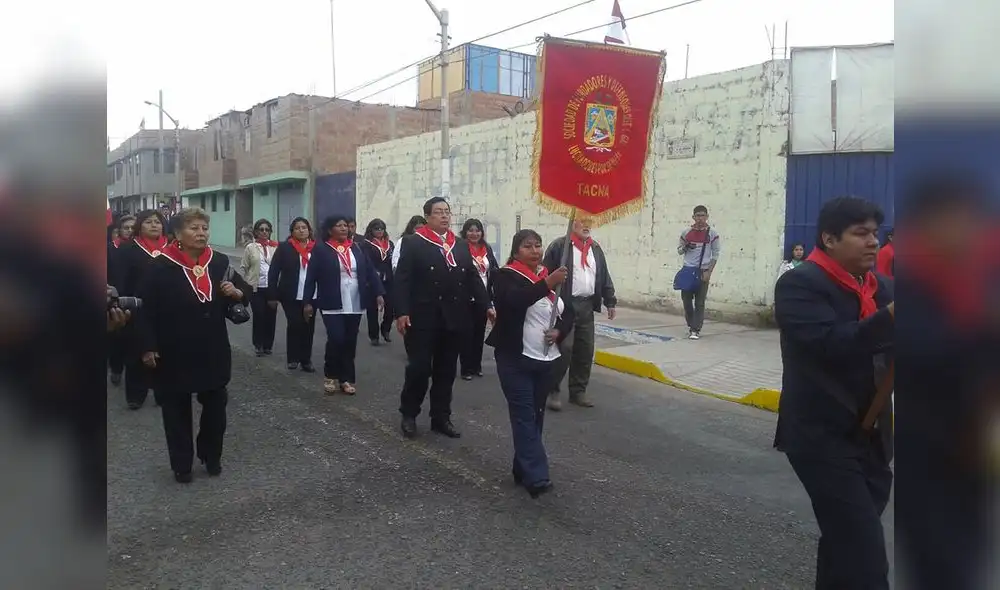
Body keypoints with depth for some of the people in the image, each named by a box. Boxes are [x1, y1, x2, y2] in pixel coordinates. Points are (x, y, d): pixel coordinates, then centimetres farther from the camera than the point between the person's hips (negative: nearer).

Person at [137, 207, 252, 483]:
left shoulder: (220, 262, 1)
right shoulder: (161, 266, -10)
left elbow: (246, 293, 10)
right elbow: (148, 310, -9)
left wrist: (236, 292, -12)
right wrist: (149, 347, -11)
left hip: (214, 351, 3)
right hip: (175, 354, -3)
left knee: (215, 406, 11)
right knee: (177, 410, 10)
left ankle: (212, 456, 31)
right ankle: (181, 464, 24)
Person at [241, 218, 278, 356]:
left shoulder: (276, 247, 4)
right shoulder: (250, 248, 2)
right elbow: (243, 268, 4)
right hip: (256, 288, -1)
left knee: (271, 317, 5)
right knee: (259, 317, 0)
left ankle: (268, 345, 19)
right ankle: (258, 345, 15)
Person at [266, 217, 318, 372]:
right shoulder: (284, 248, 0)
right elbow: (273, 272, -1)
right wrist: (272, 296, -6)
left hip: (311, 296, 2)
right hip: (291, 296, -2)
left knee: (308, 327, 5)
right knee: (294, 325, -2)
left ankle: (306, 360, 15)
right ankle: (293, 358, 14)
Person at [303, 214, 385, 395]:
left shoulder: (357, 248, 8)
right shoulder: (321, 250, -2)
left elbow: (370, 271, 6)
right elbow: (311, 277, -2)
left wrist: (378, 293, -3)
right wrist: (308, 302, -5)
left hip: (355, 305, 4)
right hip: (332, 305, -4)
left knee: (350, 342, 7)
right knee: (336, 340, -10)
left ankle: (347, 378, 18)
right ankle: (331, 376, 12)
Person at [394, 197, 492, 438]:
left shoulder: (461, 246, 13)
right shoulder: (413, 243, -2)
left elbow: (473, 278, 9)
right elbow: (401, 279, -9)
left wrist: (487, 305, -3)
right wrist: (401, 312, -17)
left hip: (454, 319, 5)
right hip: (422, 319, -5)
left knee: (446, 371, 11)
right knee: (419, 369, 0)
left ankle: (441, 417, 22)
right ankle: (409, 414, 20)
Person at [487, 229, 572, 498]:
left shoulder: (551, 277, 12)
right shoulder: (506, 276, -6)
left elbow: (568, 311, 16)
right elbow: (514, 301, -27)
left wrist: (560, 330, -5)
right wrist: (547, 284, -34)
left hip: (546, 359, 6)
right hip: (515, 359, -6)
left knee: (536, 415, 11)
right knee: (524, 416, -9)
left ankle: (523, 469, 22)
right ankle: (536, 477, -12)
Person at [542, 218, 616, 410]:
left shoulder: (596, 249, 15)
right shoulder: (559, 246, -5)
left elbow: (605, 277, 17)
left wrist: (610, 302, 12)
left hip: (587, 306, 6)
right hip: (565, 305, -6)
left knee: (585, 350, 7)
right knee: (564, 348, -9)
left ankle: (578, 391, 19)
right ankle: (552, 390, 4)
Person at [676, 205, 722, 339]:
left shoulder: (712, 234, -2)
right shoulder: (686, 232, 5)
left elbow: (715, 254, 0)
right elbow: (679, 250, 14)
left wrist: (708, 272, -9)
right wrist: (686, 247, -10)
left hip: (703, 271, -3)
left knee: (700, 302, -4)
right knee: (686, 299, 6)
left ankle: (696, 330, -1)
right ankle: (691, 325, 23)